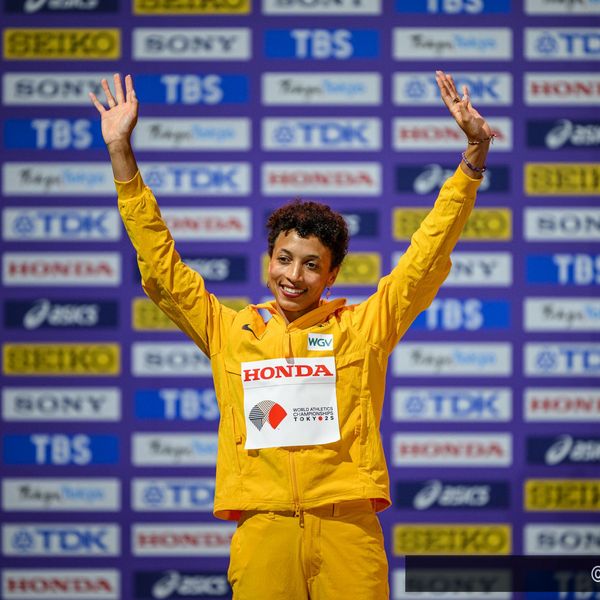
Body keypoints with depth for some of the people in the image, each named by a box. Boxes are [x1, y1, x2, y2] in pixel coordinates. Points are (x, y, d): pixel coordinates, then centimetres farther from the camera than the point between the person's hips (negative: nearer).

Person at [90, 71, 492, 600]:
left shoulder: (361, 328, 10)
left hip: (346, 526, -1)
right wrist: (121, 155, 8)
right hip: (262, 530, 1)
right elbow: (161, 267, 13)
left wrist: (473, 156, 2)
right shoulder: (230, 331, 13)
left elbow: (427, 258, 8)